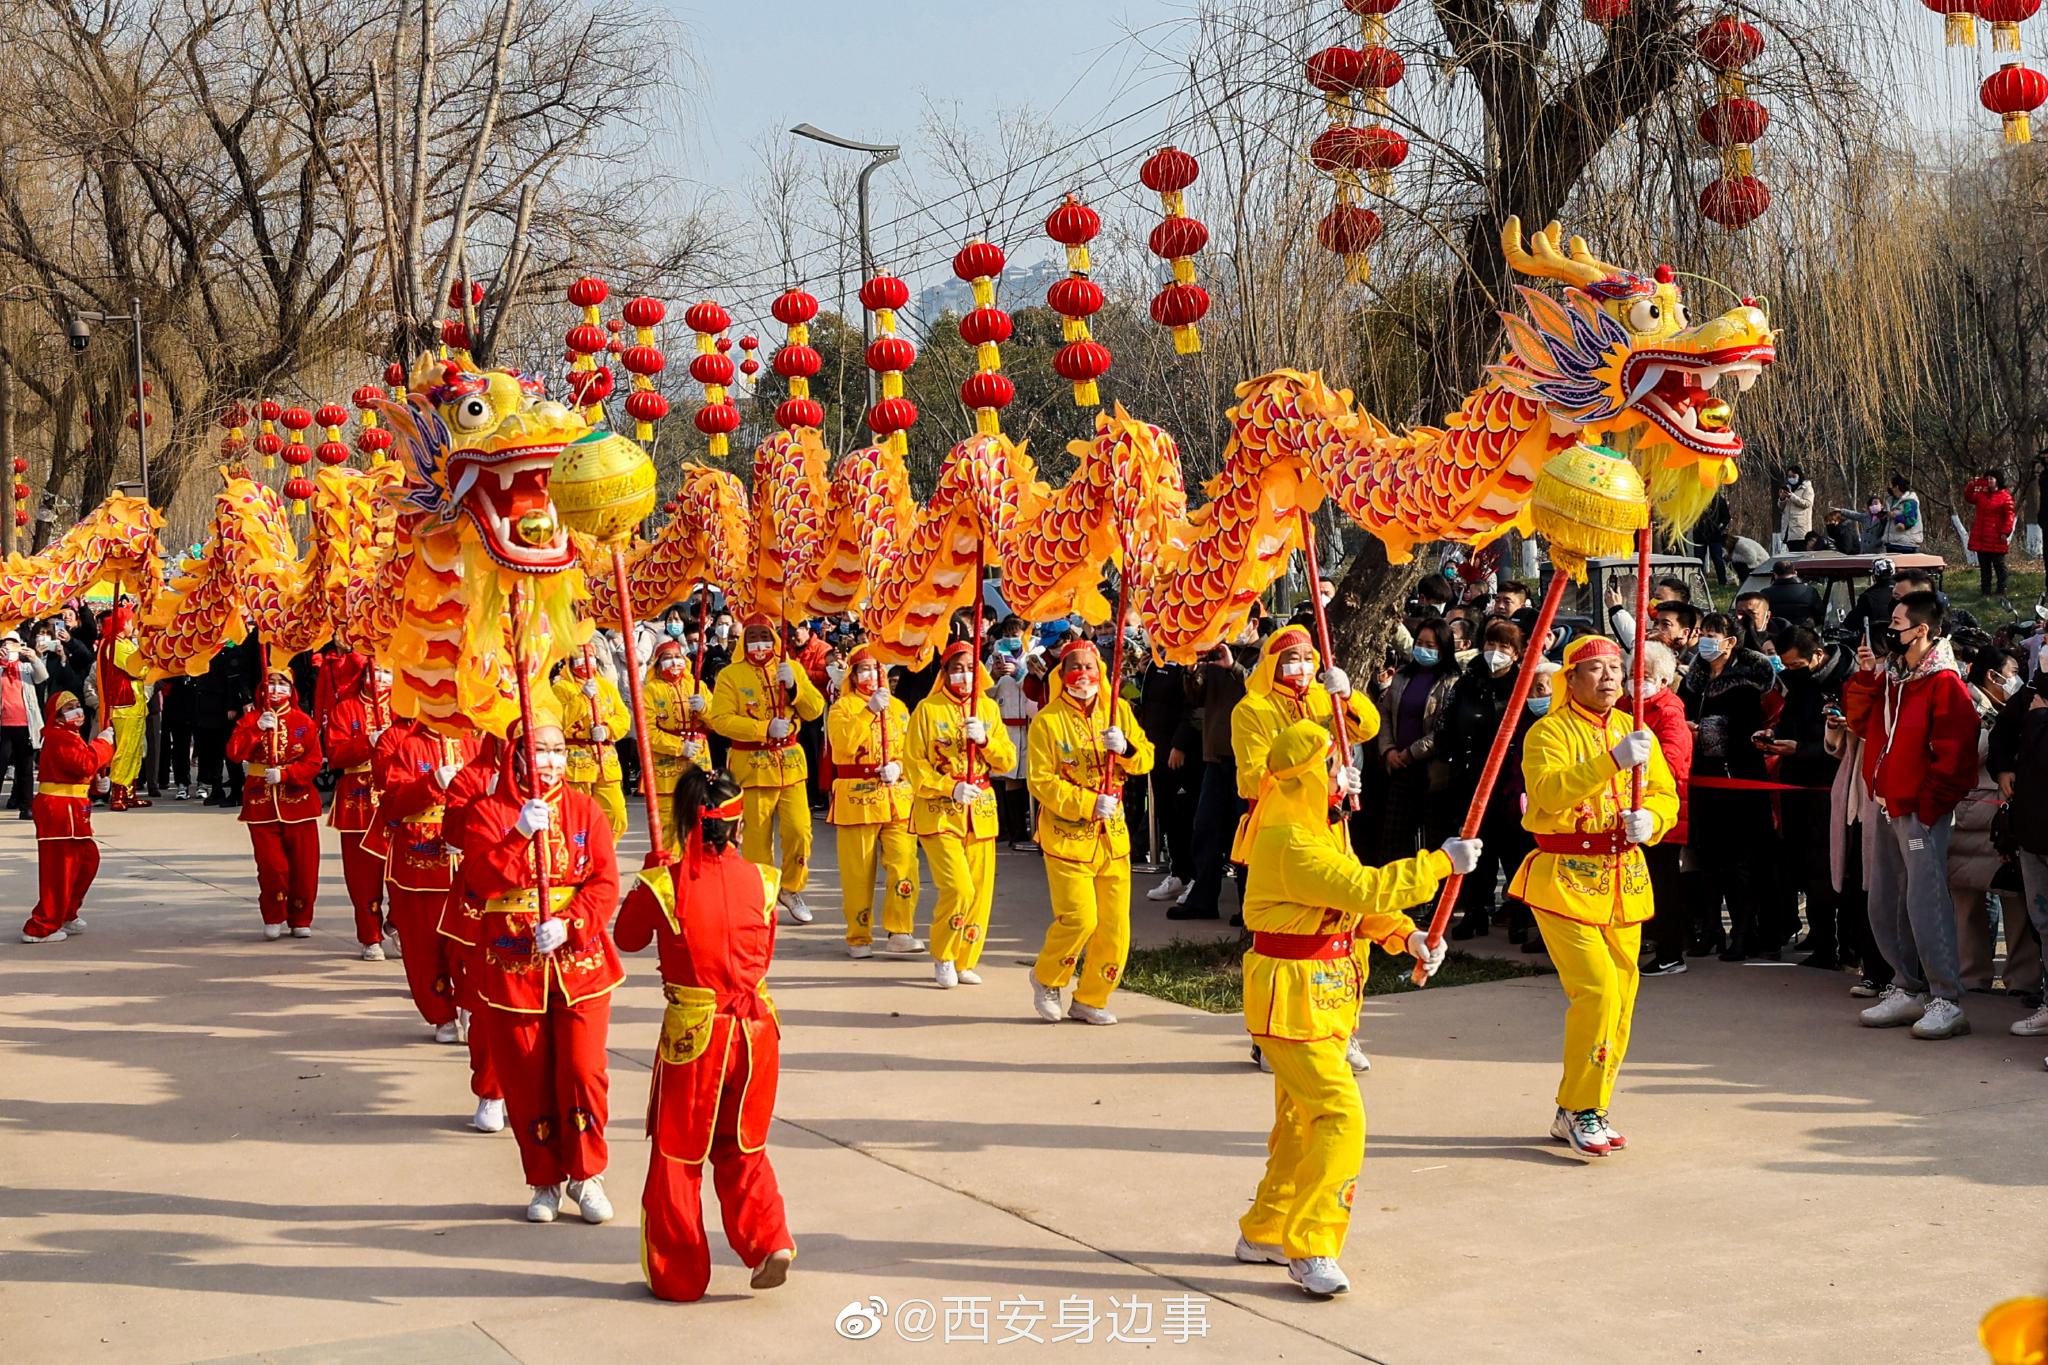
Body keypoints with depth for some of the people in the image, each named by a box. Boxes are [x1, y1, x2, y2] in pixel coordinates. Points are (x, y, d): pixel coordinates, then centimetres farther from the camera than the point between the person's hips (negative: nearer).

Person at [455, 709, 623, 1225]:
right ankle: (545, 1181, 21)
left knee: (583, 1070, -6)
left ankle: (587, 1176, 12)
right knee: (527, 1079, 5)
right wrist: (522, 834, -26)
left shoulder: (585, 810, 4)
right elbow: (483, 880, -14)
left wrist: (568, 926, -18)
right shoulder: (486, 812, 0)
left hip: (580, 963, 0)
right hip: (513, 968, 0)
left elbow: (605, 884, -3)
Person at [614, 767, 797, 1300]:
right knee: (742, 1148, 22)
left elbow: (628, 938, 7)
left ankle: (678, 1275, 21)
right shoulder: (760, 881, -6)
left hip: (692, 1034, -3)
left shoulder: (662, 885, -14)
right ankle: (768, 1239, 7)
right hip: (755, 1029, 3)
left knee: (677, 1156, 13)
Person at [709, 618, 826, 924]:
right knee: (758, 838, 1)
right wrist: (765, 729, -19)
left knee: (799, 830, -3)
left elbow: (815, 710, 3)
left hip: (791, 762, 2)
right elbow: (721, 720, -12)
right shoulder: (731, 675, -2)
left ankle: (791, 889, 19)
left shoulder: (791, 668, 8)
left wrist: (793, 686, -15)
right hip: (752, 765, -2)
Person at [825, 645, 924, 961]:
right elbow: (843, 744, -15)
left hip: (897, 797, 3)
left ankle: (900, 932, 1)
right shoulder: (842, 707, 3)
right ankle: (859, 938, 11)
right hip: (856, 797, -3)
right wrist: (870, 710, -21)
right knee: (858, 871, 1)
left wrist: (899, 766, -9)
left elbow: (911, 748, 12)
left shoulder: (898, 707, 15)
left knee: (904, 864, -7)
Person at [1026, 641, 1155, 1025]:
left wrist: (1125, 748, -15)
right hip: (1067, 835, -5)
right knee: (1079, 919, -12)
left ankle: (1090, 1000, 20)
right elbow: (1041, 782, -11)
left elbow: (1146, 760, 7)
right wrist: (1089, 804, -20)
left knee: (1115, 925, 4)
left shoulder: (1118, 710, 7)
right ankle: (1046, 979, 16)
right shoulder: (1047, 721, -6)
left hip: (1112, 835, 5)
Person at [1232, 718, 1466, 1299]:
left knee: (1302, 1117, 18)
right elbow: (1363, 888, -30)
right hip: (1291, 996, -10)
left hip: (1323, 996, 11)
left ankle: (1265, 1232, 30)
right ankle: (1310, 1249, -8)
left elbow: (1356, 898, 14)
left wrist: (1407, 935, -2)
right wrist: (1441, 863, -24)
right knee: (1342, 1115, -14)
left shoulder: (1324, 829, 11)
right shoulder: (1290, 843, -23)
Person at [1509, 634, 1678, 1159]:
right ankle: (1578, 1110, -1)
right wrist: (1613, 761, -33)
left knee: (1621, 997, 8)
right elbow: (1548, 789, -24)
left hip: (1624, 880, 7)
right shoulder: (1550, 731, -7)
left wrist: (1650, 819, -13)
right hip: (1566, 880, -6)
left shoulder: (1635, 731, 13)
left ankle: (1584, 1111, 21)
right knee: (1596, 991, -15)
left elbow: (1665, 794, 10)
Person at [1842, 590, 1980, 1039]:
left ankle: (1947, 1002, -7)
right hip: (1882, 804, 9)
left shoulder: (1944, 683, -11)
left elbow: (1954, 754, -14)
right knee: (1884, 906, 11)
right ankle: (1908, 990, 21)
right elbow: (1860, 721, 13)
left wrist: (1928, 806, -16)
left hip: (1921, 811, -9)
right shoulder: (1890, 677, 15)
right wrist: (1866, 675, 2)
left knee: (1925, 904, -11)